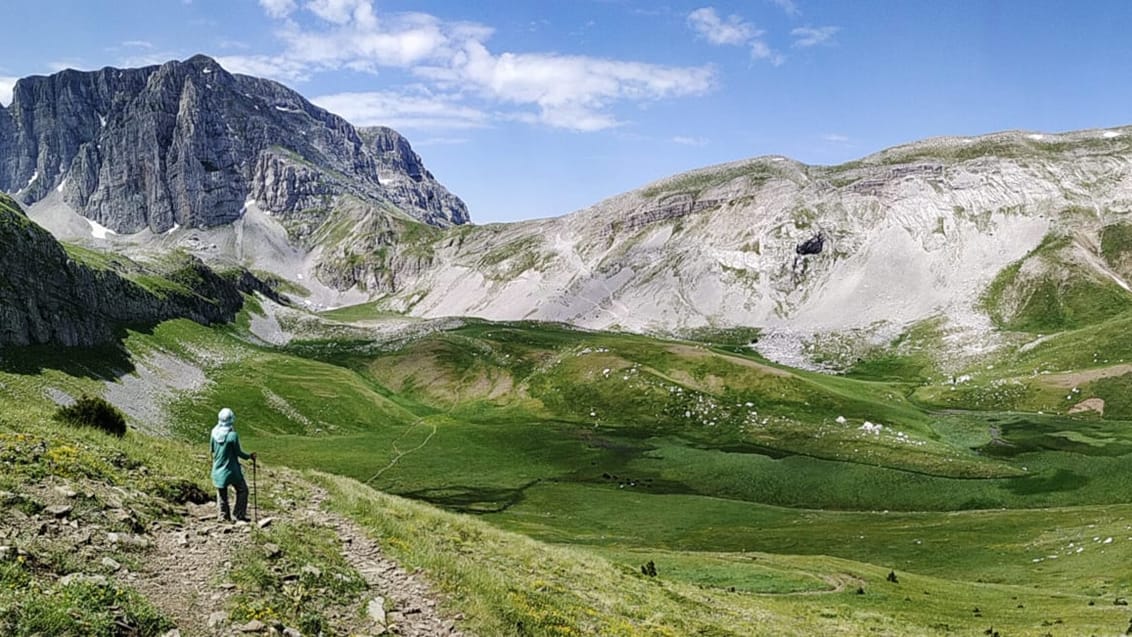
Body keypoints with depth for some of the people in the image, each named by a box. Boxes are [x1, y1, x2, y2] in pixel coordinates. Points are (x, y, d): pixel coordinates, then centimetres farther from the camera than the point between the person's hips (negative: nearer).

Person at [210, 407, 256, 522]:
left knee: (222, 493, 16)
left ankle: (224, 517, 21)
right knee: (242, 490, 13)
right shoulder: (233, 435, -22)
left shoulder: (214, 432, -6)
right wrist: (249, 456, 4)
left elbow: (212, 449, 7)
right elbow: (238, 452, -13)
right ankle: (239, 515, 11)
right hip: (231, 469, -5)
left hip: (218, 470, 5)